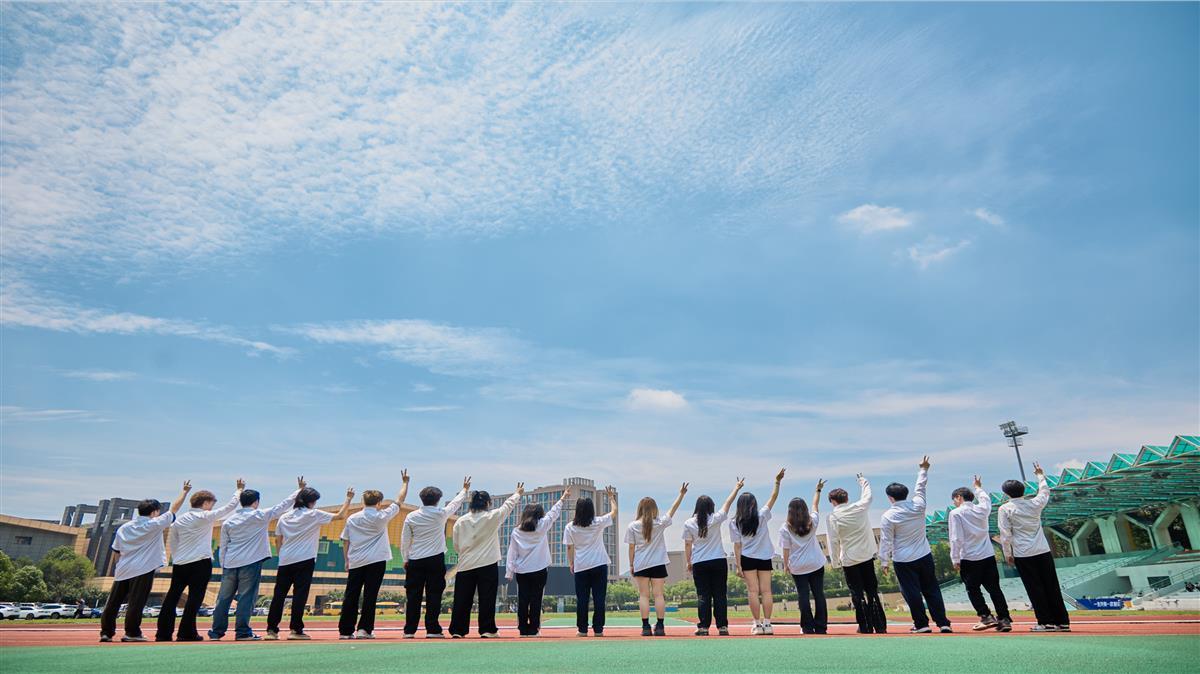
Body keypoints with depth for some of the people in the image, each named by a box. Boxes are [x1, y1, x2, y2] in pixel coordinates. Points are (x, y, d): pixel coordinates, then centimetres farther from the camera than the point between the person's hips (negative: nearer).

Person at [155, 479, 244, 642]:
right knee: (194, 598, 0)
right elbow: (231, 506, -3)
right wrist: (239, 489, 9)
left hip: (179, 564, 6)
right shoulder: (206, 517, -7)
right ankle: (186, 633, 1)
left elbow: (172, 544, 15)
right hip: (200, 563, -6)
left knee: (171, 598, 10)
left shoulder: (179, 519, 10)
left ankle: (163, 633, 13)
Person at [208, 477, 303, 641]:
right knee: (247, 597, -2)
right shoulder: (260, 516, -5)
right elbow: (283, 505, 1)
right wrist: (299, 490, 10)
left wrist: (223, 568, 20)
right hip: (251, 563, -5)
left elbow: (223, 547, 12)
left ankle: (216, 631, 19)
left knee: (224, 597, 12)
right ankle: (242, 632, -3)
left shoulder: (228, 521, 9)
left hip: (230, 564, 5)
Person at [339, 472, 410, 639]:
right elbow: (400, 500, 4)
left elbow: (345, 541, 10)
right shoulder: (381, 516, -3)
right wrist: (405, 482, 15)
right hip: (376, 561, -4)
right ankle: (364, 629, -3)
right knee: (370, 595, -1)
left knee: (351, 596, 8)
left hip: (355, 562, 4)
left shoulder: (352, 518, 7)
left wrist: (347, 560, 18)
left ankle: (345, 630, 12)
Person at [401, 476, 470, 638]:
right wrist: (465, 489, 28)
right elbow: (455, 503, 12)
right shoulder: (441, 514, -5)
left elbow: (404, 540, 4)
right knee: (433, 595, 2)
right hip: (435, 560, -2)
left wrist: (406, 559, 15)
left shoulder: (411, 517, -1)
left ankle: (409, 630, 10)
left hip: (415, 560, 2)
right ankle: (432, 630, 2)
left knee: (413, 596, 7)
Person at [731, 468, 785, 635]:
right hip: (765, 558, 1)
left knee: (753, 591, 1)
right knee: (766, 591, 5)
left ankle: (758, 624, 0)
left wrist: (738, 566, -3)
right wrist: (777, 482, 12)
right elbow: (773, 498, 6)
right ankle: (767, 623, 4)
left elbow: (737, 546, -5)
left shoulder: (735, 523, -4)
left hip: (747, 559, -1)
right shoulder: (762, 515, -3)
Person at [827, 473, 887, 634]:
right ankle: (880, 626, 17)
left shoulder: (833, 517, -11)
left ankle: (866, 627, 8)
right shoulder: (860, 507, -3)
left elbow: (834, 541, -10)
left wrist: (835, 563, 0)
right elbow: (868, 495, 18)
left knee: (857, 594, 6)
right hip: (867, 556, 4)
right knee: (872, 591, 13)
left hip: (849, 560, -4)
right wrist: (862, 480, 35)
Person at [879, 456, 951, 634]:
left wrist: (884, 562, 0)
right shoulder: (918, 505, -6)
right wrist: (923, 469, 28)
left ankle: (921, 624, 12)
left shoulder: (888, 516, -15)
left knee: (912, 592, 7)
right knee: (932, 590, 13)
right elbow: (920, 487, 12)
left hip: (904, 561, -4)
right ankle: (943, 623, 14)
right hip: (925, 556, 4)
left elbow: (886, 541, -10)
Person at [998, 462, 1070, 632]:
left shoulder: (1005, 509, -6)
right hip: (1044, 552, 4)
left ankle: (1046, 622, 2)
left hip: (1023, 554, -4)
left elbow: (1005, 535, -8)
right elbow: (1045, 492, 26)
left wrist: (1007, 554, 2)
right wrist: (1040, 475, 40)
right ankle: (1062, 622, 14)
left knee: (1035, 588, 2)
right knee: (1052, 587, 10)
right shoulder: (1035, 503, 3)